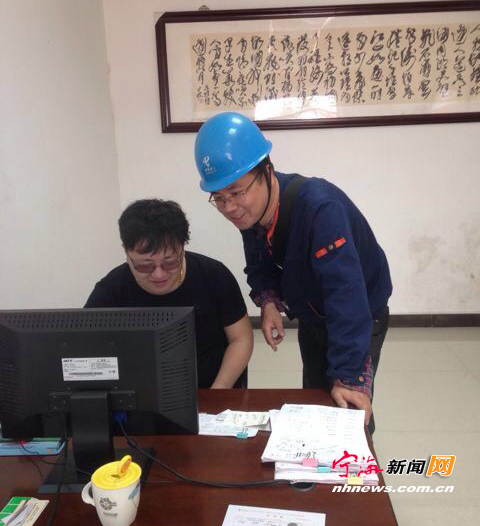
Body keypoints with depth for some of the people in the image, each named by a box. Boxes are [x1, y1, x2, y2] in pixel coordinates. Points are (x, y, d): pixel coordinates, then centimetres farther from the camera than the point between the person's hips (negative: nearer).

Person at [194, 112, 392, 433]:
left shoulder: (320, 208, -38)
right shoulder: (250, 212, -14)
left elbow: (347, 294, -42)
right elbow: (259, 266, 1)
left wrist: (350, 377, -44)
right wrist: (269, 302, -19)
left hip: (360, 318, -6)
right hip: (312, 318, 7)